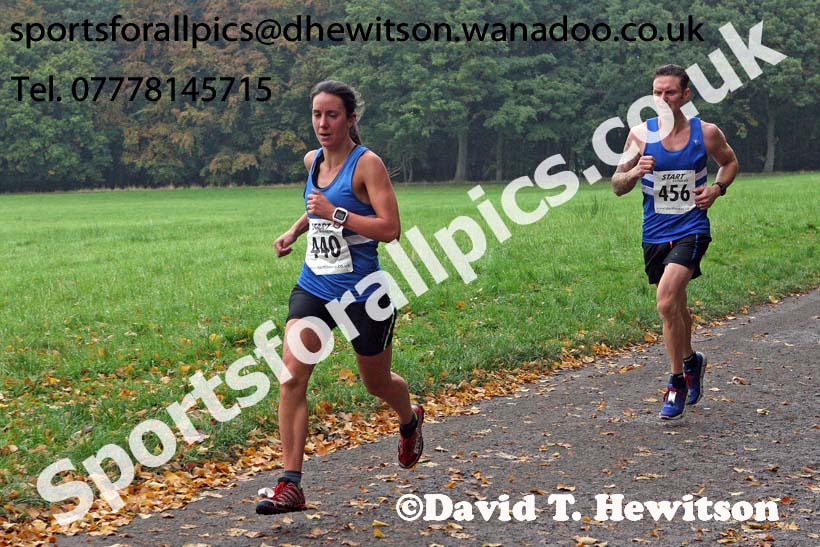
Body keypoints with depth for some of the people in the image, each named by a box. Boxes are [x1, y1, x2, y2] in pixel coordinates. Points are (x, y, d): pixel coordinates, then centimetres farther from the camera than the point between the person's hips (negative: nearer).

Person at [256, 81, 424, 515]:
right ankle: (290, 485, -13)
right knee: (291, 374, -14)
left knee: (376, 382, 14)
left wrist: (334, 213, -25)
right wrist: (295, 230, 12)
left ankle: (410, 420, 51)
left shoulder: (367, 164, -13)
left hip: (361, 292, -5)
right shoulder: (313, 161, 7)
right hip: (313, 286, 5)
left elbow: (391, 229, -21)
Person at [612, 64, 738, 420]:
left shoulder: (706, 133, -3)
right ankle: (691, 361, 46)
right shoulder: (641, 134, -2)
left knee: (666, 301, -21)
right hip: (654, 234, 3)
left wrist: (718, 188, -3)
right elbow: (617, 186, 2)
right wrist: (635, 172, -20)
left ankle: (677, 383, -7)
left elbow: (730, 162, 17)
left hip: (691, 231, -3)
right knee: (675, 304, 18)